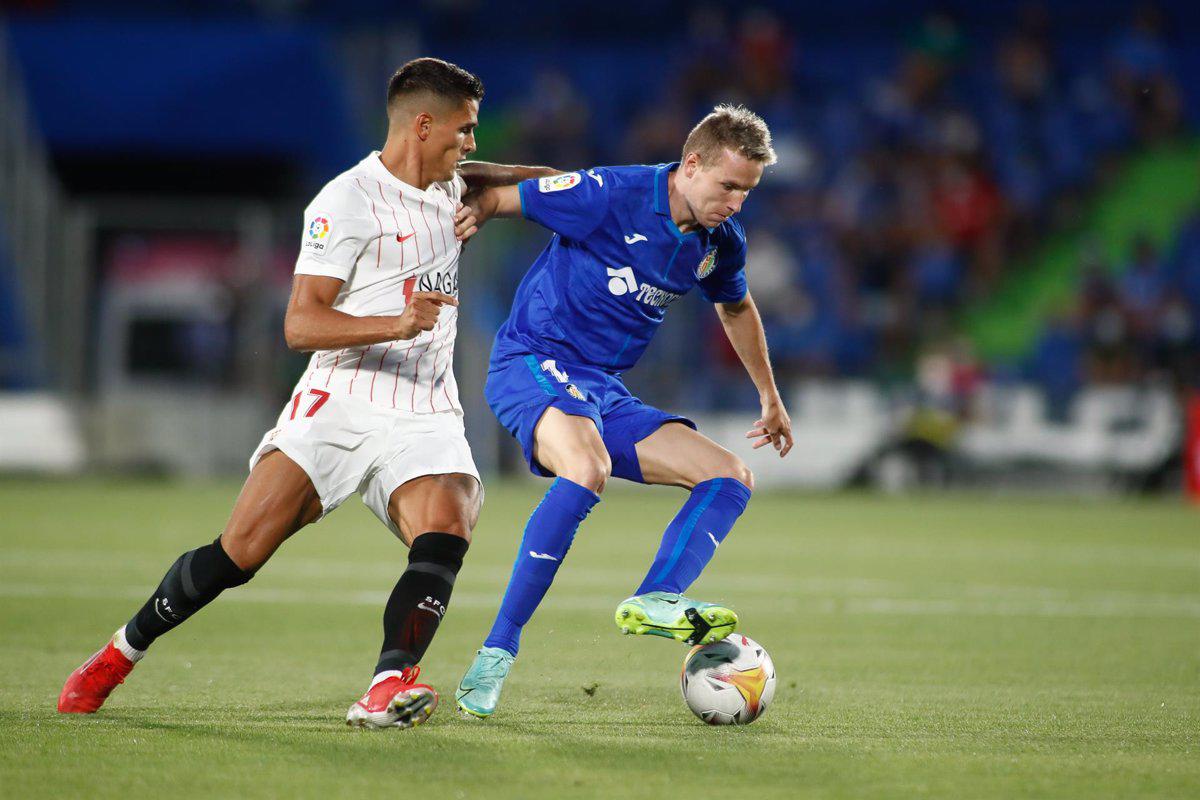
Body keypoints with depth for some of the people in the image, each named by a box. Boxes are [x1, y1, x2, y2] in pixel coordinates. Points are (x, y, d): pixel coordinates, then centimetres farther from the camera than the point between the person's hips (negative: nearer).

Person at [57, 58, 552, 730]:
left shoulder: (450, 188, 16)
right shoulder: (349, 201, -8)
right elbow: (301, 324, -16)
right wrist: (397, 323, -28)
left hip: (426, 419, 5)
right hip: (340, 402, -5)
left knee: (444, 536, -26)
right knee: (239, 553, -11)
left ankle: (387, 688, -36)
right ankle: (122, 653, 10)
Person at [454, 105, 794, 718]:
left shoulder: (720, 242, 7)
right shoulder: (609, 195, -15)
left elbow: (735, 307, 30)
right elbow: (494, 197, -6)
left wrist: (770, 398, 38)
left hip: (603, 391, 8)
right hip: (532, 362, -8)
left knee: (732, 479, -3)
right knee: (587, 468, -38)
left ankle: (653, 601, -26)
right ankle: (496, 654, -35)